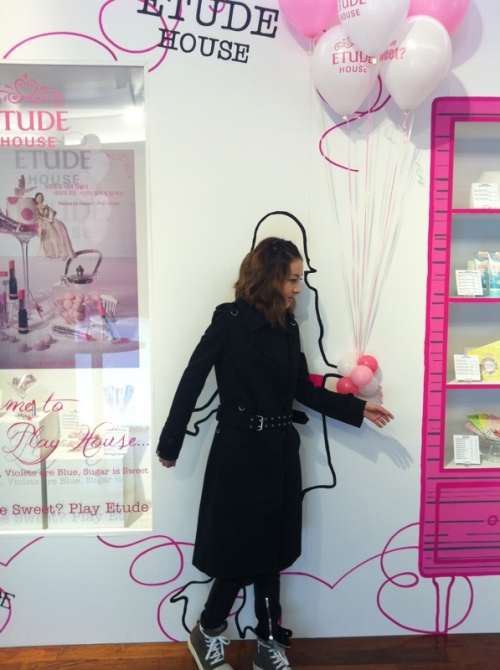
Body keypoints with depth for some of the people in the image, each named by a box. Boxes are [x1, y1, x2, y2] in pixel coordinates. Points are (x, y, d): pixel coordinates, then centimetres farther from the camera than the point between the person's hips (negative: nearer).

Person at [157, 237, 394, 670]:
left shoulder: (288, 327, 7)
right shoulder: (229, 320, -11)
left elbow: (305, 390, 10)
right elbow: (192, 381, -8)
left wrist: (358, 409, 5)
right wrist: (171, 443, -4)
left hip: (280, 452, 6)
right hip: (240, 452, -6)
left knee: (271, 548, 15)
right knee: (242, 549, 5)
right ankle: (208, 633, 32)